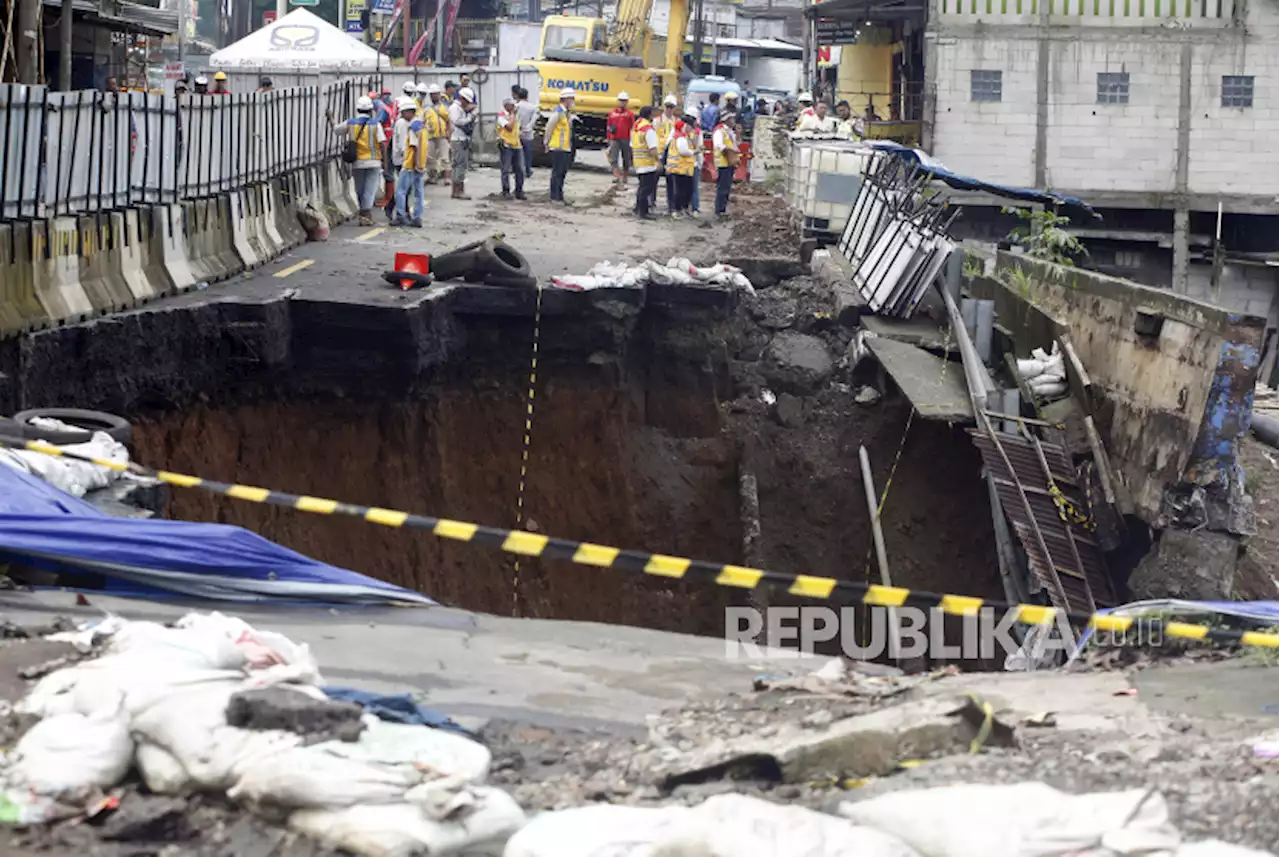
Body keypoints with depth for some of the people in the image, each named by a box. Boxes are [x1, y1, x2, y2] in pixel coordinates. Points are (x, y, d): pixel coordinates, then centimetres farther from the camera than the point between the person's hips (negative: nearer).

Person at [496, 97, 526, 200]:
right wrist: (513, 115, -12)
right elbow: (509, 127, -22)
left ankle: (519, 191, 10)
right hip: (506, 145, -7)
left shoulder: (516, 115, 16)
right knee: (506, 170, -3)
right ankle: (506, 192, 3)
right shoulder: (502, 116, -8)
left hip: (517, 145, 7)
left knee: (520, 170, 3)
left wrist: (520, 133, 15)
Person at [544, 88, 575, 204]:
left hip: (566, 148, 9)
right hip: (558, 148, -9)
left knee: (563, 172, 13)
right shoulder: (558, 112, -13)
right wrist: (547, 143, -4)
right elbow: (549, 129, -10)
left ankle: (560, 196, 20)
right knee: (557, 172, -5)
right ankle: (555, 197, -2)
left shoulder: (568, 113, 13)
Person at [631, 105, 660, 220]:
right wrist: (658, 160, -12)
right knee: (647, 188, -2)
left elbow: (632, 146, 17)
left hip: (638, 163, 9)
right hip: (648, 163, -9)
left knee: (642, 186, 20)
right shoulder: (648, 128, -17)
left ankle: (638, 209, 27)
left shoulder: (635, 126, 11)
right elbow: (653, 149, -22)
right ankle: (643, 212, -1)